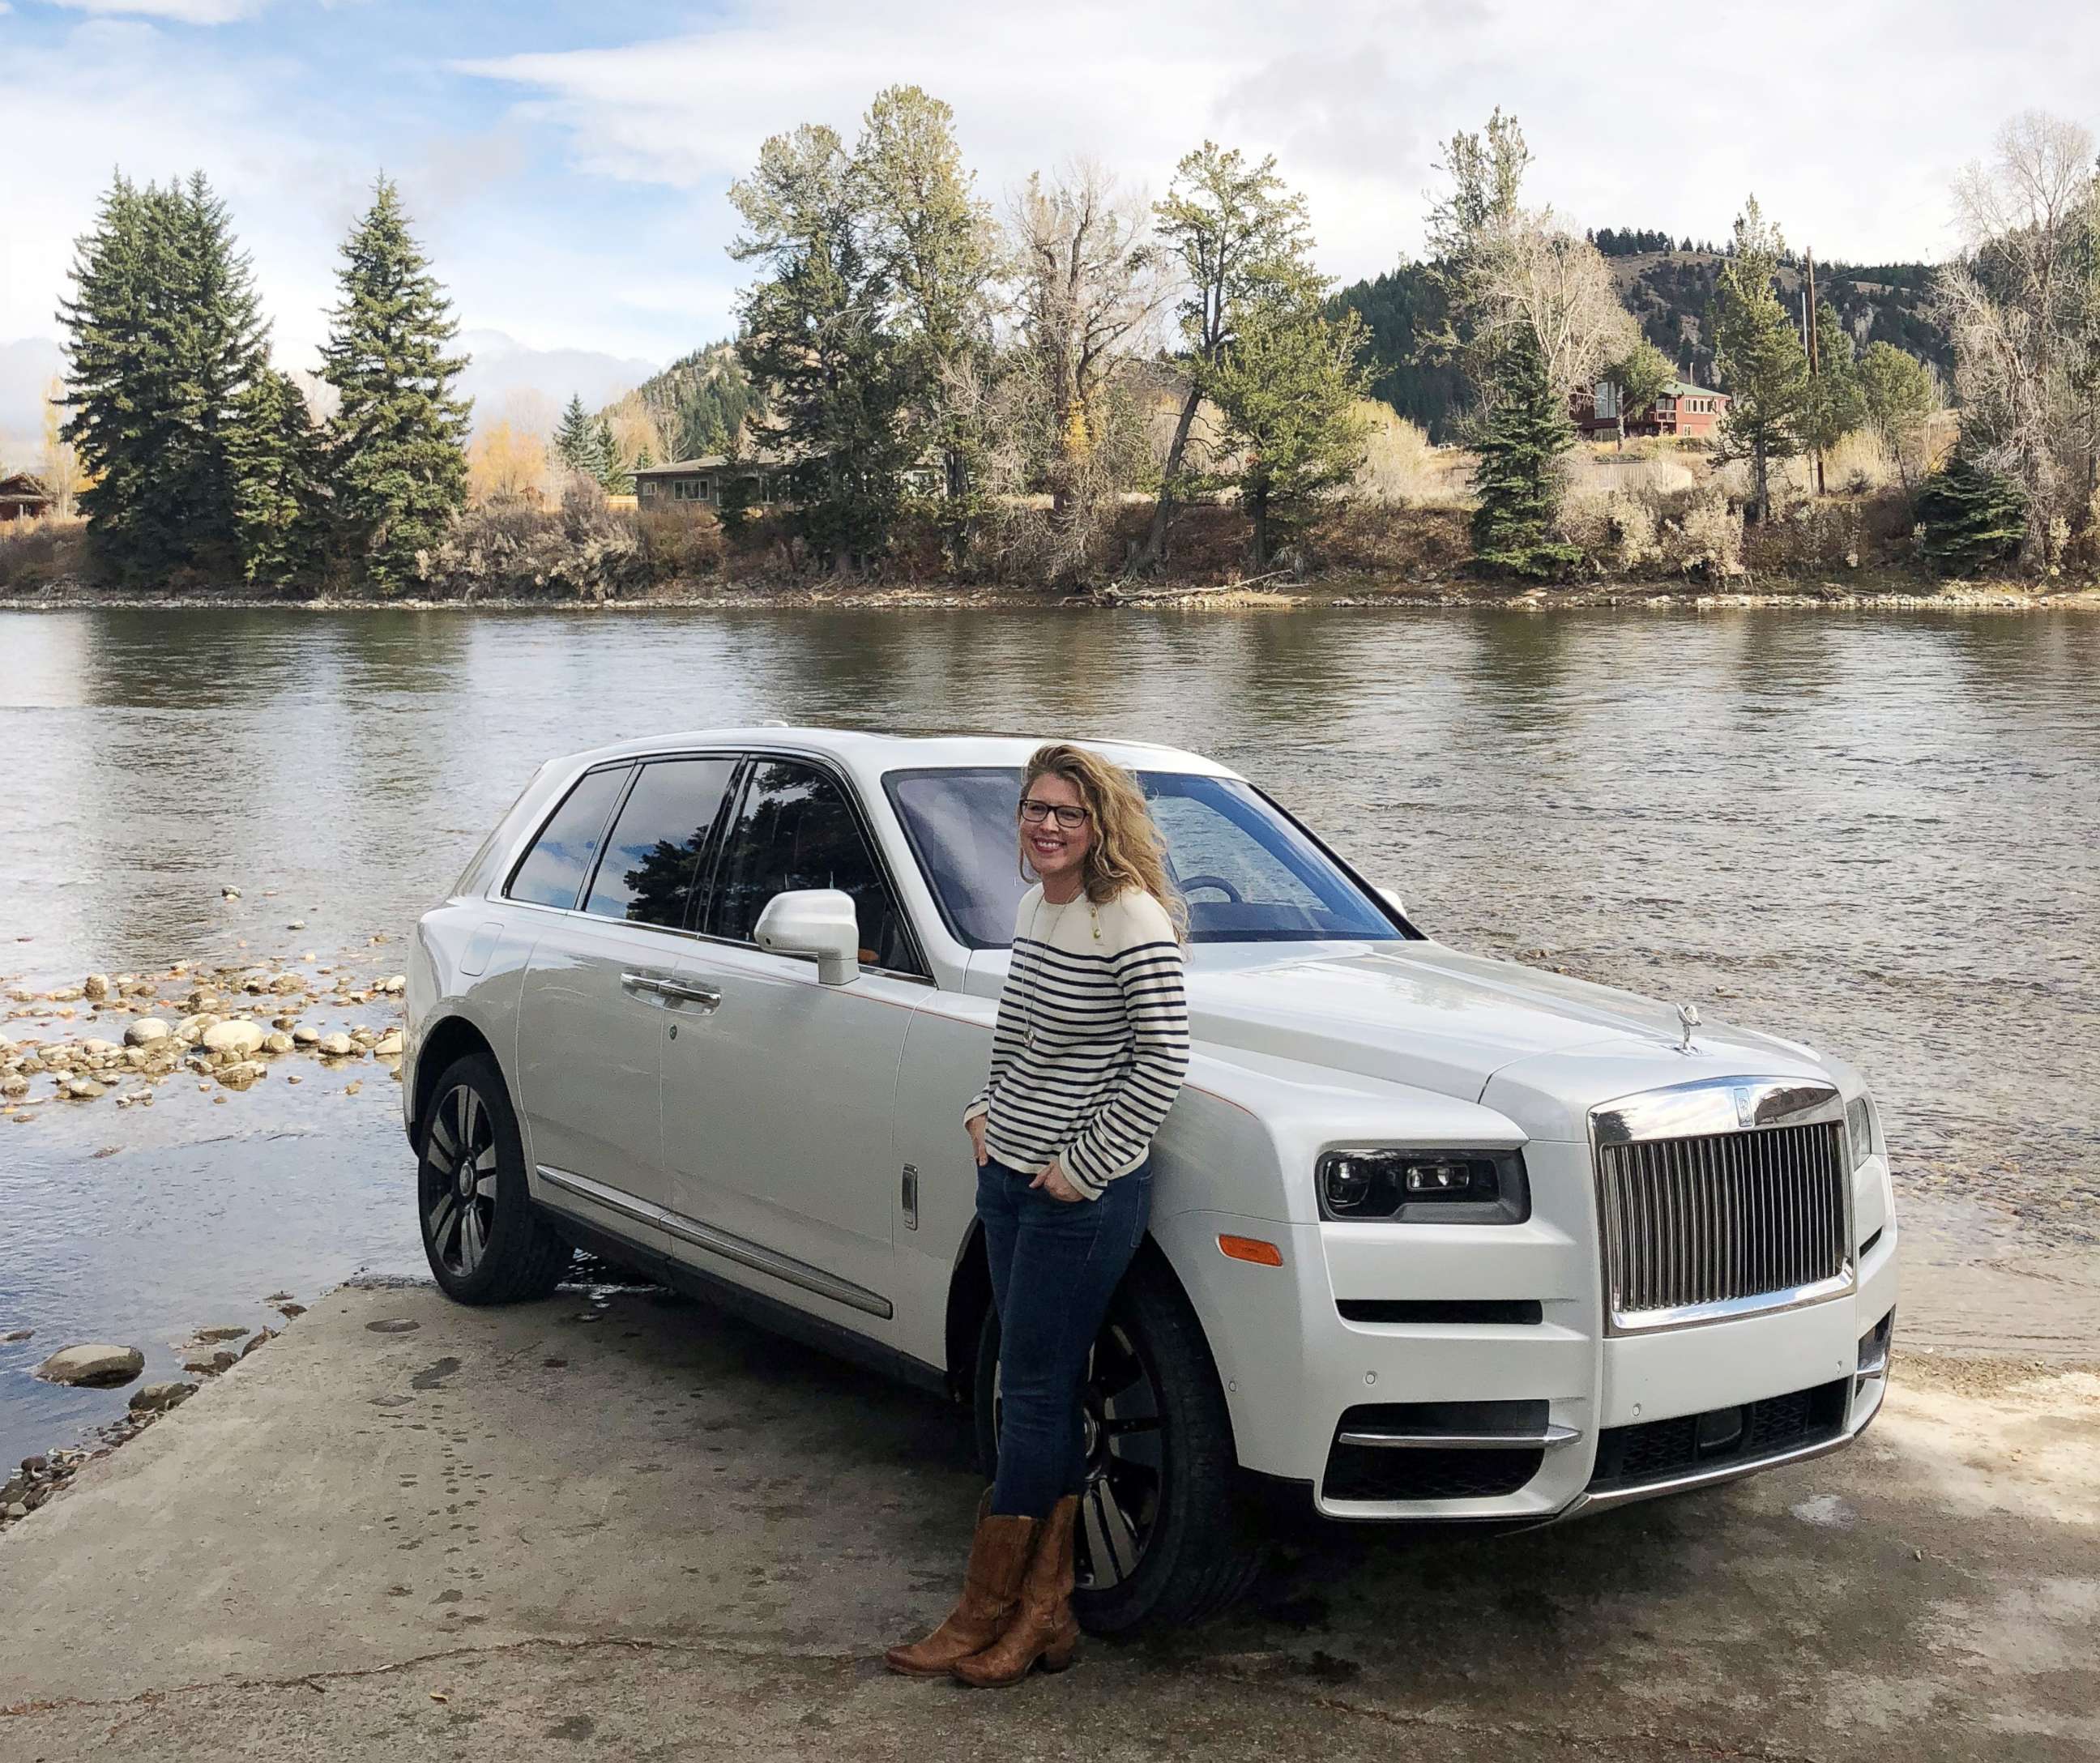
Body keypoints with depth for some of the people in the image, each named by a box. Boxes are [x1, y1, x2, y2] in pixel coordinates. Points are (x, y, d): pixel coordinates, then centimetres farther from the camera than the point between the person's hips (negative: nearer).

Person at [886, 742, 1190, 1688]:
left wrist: (1082, 1166, -16)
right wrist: (985, 1110, 9)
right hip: (1009, 1178, 8)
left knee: (1034, 1396, 0)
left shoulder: (1130, 919, -16)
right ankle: (1044, 1612, 21)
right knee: (1042, 1397, 12)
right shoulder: (1032, 906, 10)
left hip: (1082, 1195, -8)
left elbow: (1163, 1059, -18)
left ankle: (984, 1619, 11)